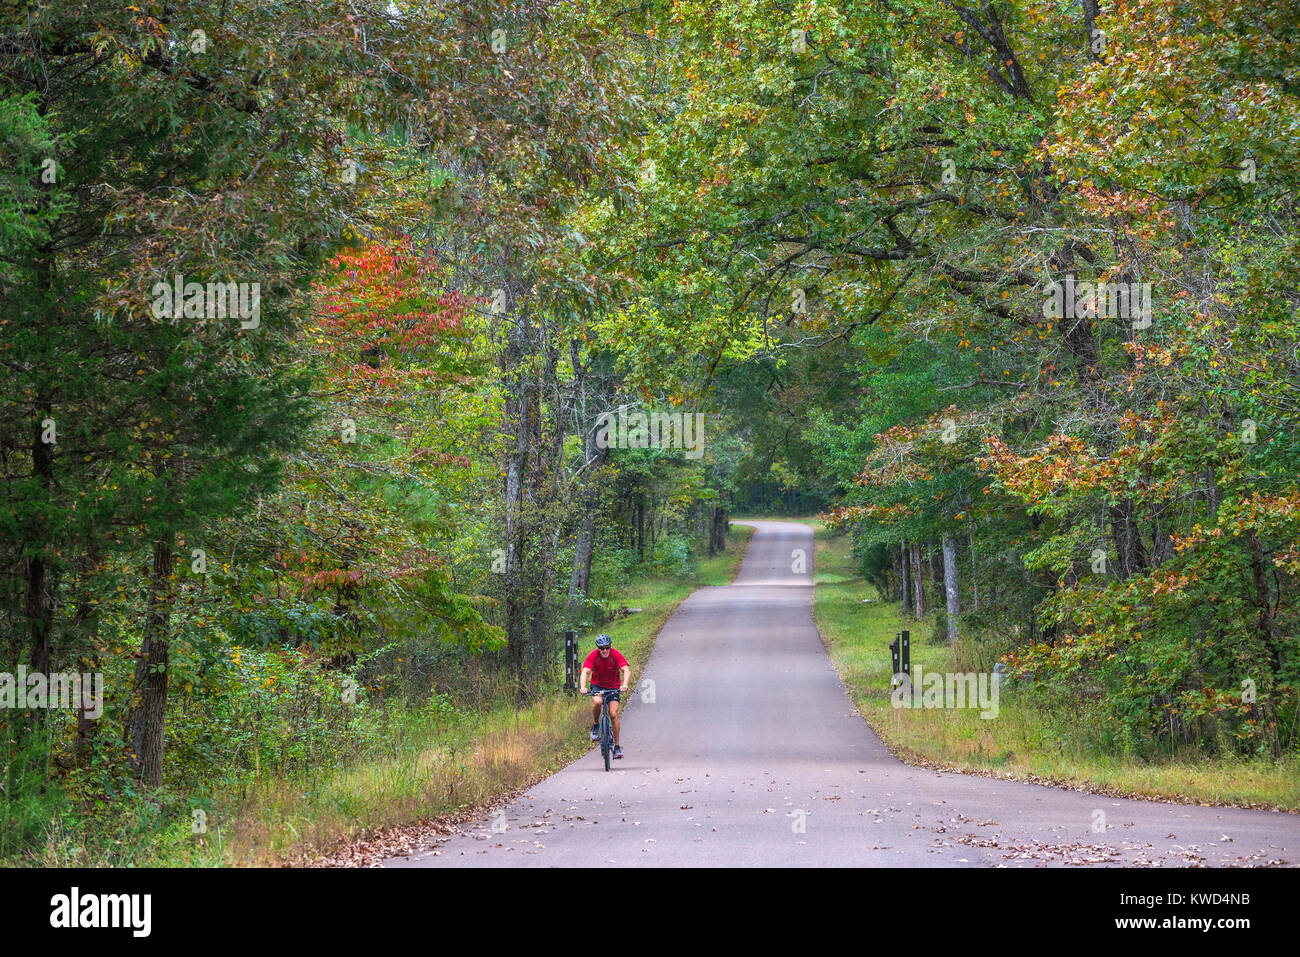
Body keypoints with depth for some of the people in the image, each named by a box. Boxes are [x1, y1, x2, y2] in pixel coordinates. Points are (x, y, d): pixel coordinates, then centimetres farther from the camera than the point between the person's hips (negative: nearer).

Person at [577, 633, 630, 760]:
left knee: (613, 714, -12)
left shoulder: (615, 655, -21)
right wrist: (582, 687, -48)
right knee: (597, 702, -33)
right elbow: (585, 672, -30)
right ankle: (595, 725, -5)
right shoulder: (593, 656, -20)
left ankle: (617, 746, -1)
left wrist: (624, 685, -49)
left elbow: (627, 670, -31)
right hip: (597, 685, 0)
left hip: (613, 686, 0)